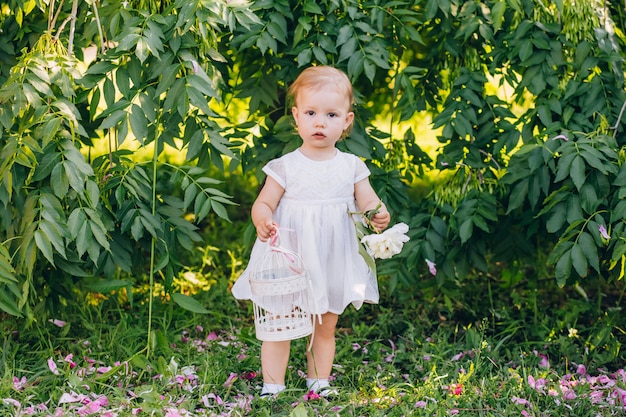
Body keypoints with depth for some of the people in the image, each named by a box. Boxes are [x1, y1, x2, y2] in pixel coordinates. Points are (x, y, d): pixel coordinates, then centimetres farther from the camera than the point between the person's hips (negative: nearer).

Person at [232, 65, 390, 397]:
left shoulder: (351, 166, 1)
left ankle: (318, 382, 28)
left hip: (333, 265, 3)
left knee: (326, 327, 14)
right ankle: (272, 388, 8)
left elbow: (368, 202, 2)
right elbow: (264, 202, -6)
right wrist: (263, 221, -28)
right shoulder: (286, 166, -6)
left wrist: (378, 216, -21)